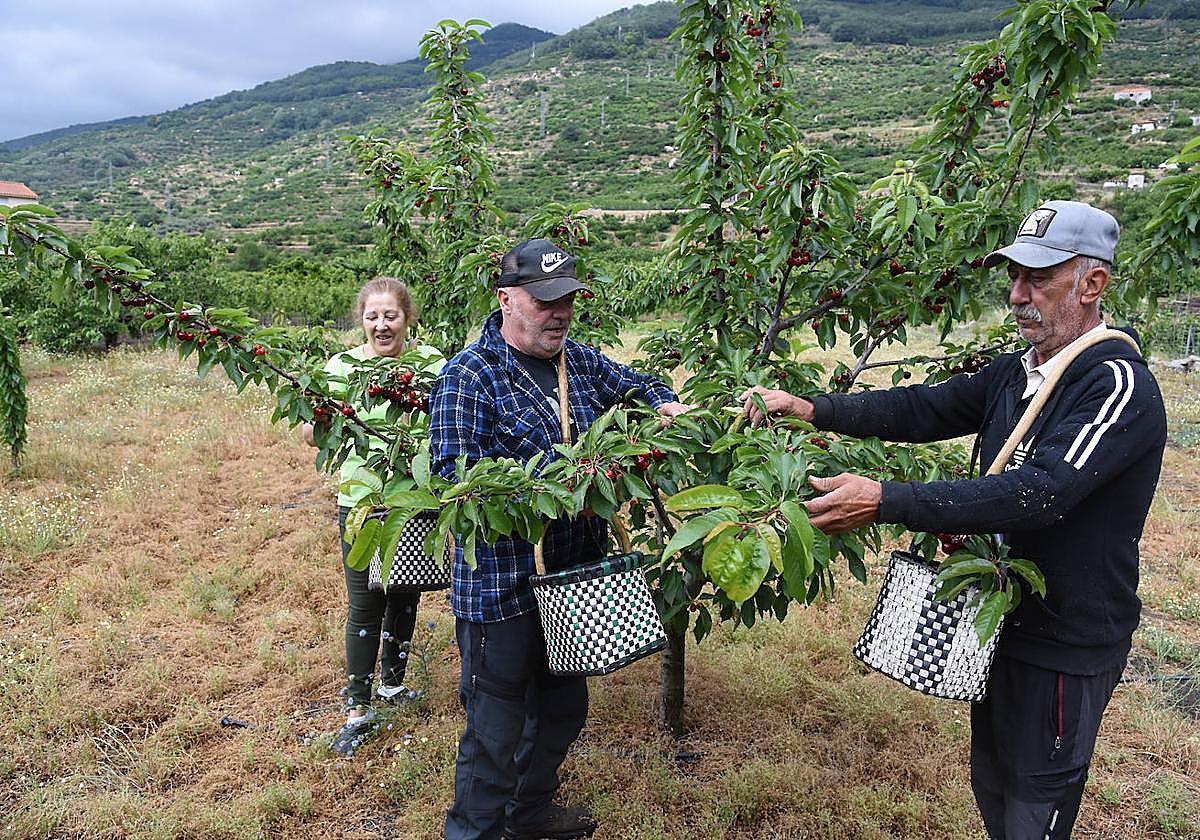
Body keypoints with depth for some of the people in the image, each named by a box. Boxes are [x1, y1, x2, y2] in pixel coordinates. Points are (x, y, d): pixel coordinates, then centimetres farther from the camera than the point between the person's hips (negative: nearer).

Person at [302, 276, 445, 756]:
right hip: (362, 501, -2)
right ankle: (357, 708, 14)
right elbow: (314, 436, -9)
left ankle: (392, 680, 38)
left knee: (405, 594, 16)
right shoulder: (343, 366, -5)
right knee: (365, 603, 1)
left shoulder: (430, 362, -3)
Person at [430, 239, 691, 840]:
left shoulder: (580, 361, 6)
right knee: (497, 725, 4)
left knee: (563, 705, 23)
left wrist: (665, 405, 0)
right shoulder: (469, 375, -15)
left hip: (575, 571, 8)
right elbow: (455, 474, -22)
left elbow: (636, 383, 23)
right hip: (502, 581, -7)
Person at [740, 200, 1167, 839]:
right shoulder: (1015, 372, 4)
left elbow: (1036, 494, -34)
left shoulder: (1119, 385, -23)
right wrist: (811, 409, -11)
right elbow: (925, 409, 1)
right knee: (990, 785, 24)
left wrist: (885, 502, -40)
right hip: (1002, 619, 8)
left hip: (1068, 644, -7)